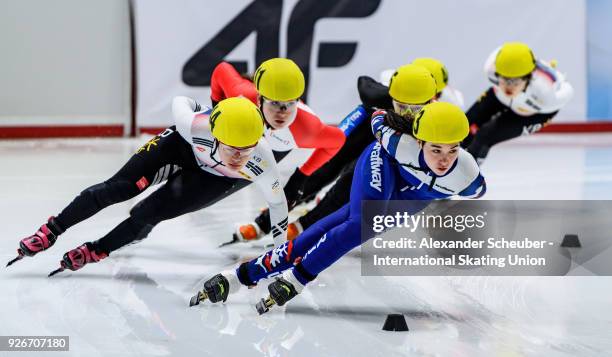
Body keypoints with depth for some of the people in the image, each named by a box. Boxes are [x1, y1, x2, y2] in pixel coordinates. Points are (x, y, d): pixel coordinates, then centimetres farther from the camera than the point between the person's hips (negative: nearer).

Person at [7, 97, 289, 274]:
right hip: (184, 146, 0)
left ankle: (96, 251, 10)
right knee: (121, 187, -8)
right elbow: (179, 103, -18)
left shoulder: (261, 162, -40)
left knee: (152, 211, -13)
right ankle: (50, 232, 8)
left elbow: (277, 200, -20)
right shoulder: (195, 126, -43)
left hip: (218, 178, 0)